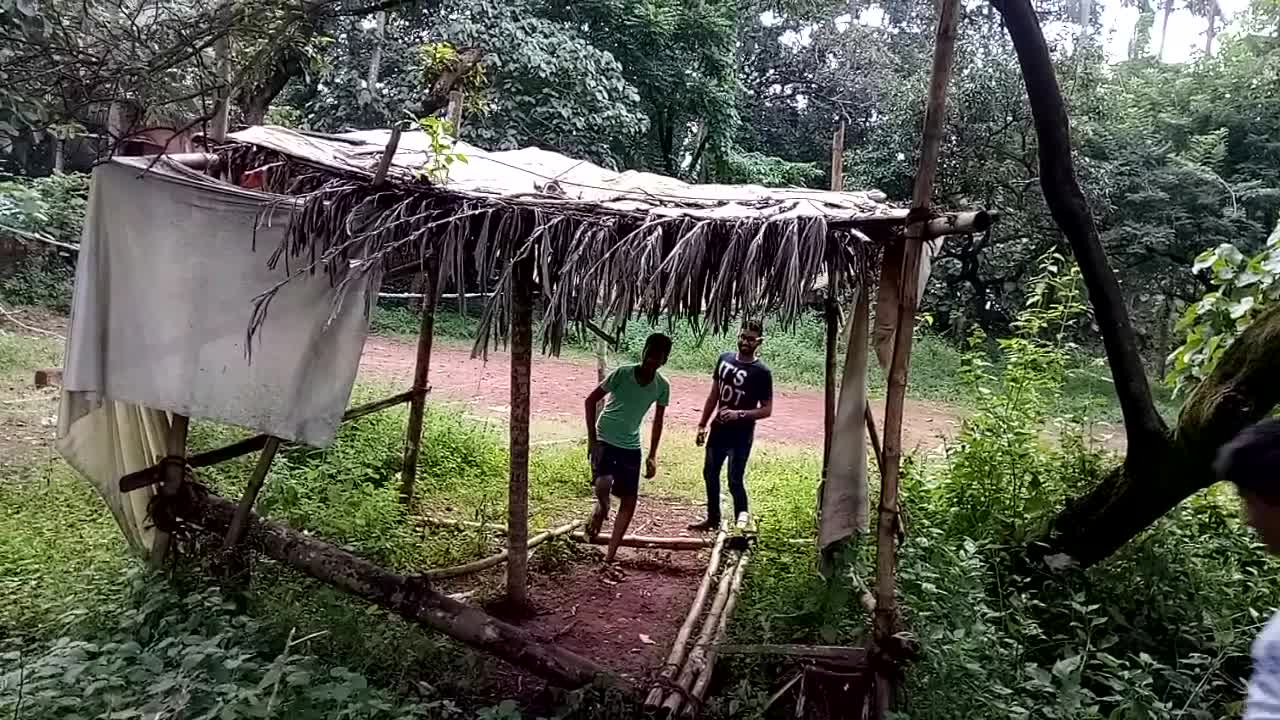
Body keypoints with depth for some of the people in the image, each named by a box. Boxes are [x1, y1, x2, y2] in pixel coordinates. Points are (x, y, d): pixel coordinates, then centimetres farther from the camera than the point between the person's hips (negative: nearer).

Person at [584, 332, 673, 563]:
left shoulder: (662, 386, -6)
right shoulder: (622, 374, -17)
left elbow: (658, 420, 8)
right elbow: (591, 400, -8)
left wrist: (652, 455, 6)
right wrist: (591, 437, -12)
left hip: (631, 446, 4)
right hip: (604, 440, -4)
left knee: (629, 500, 1)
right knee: (603, 484, -29)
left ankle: (610, 556, 13)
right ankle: (601, 508, 8)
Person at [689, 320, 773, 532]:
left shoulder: (761, 372, -13)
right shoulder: (724, 359, 2)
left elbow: (766, 409, -12)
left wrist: (740, 414, -26)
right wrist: (702, 424, 10)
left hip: (741, 435, -6)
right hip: (718, 429, 6)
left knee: (735, 481, -4)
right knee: (710, 474, 16)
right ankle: (713, 519, 32)